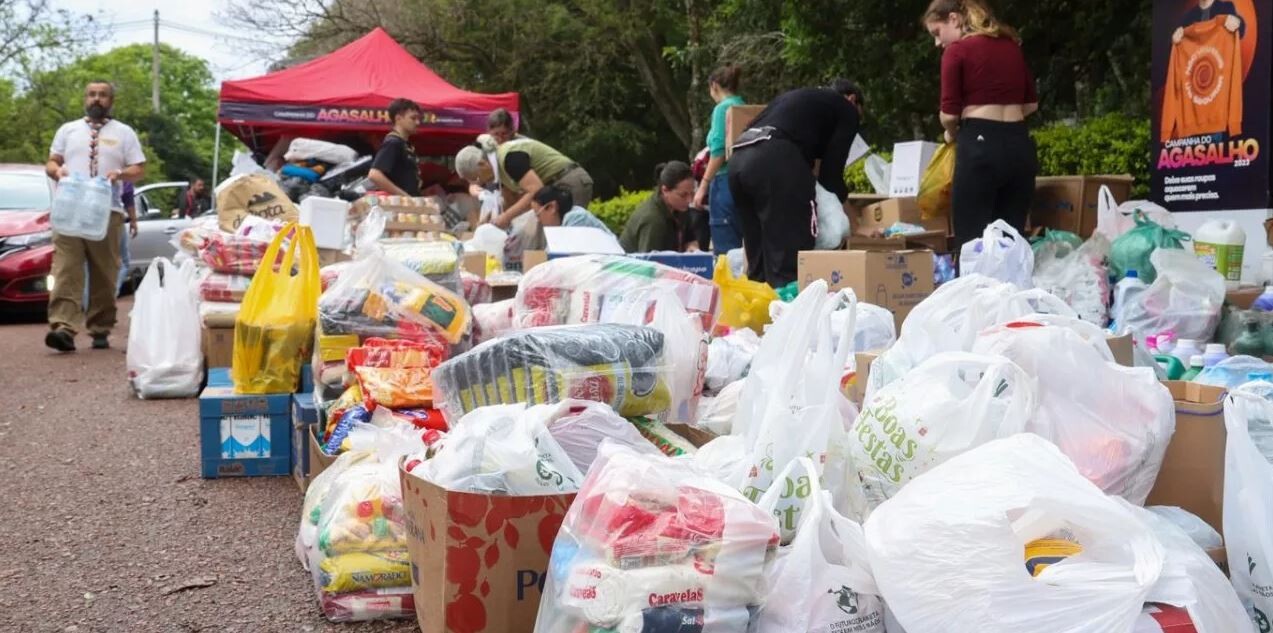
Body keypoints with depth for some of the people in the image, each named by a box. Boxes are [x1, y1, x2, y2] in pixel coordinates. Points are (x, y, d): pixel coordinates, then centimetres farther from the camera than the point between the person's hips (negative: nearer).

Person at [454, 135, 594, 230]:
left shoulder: (510, 158, -21)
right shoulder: (500, 163, 9)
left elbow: (537, 191, -29)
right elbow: (511, 201, 16)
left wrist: (506, 217, -24)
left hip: (570, 184, -10)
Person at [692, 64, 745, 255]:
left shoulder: (723, 108, -7)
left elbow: (719, 151, -15)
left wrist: (703, 187, -12)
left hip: (725, 181, -8)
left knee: (724, 248, -6)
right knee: (738, 245, 11)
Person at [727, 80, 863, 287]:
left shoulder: (795, 97, 37)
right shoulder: (847, 110, 18)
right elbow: (830, 172, 10)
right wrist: (843, 197, 27)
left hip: (738, 159, 7)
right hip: (776, 161, -7)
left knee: (758, 261, 13)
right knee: (790, 261, -6)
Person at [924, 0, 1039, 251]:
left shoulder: (957, 51, -2)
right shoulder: (1011, 45, 17)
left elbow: (950, 114, -5)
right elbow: (1031, 103, 21)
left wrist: (951, 134, 14)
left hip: (980, 144, -6)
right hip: (1020, 144, 7)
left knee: (972, 240, -2)